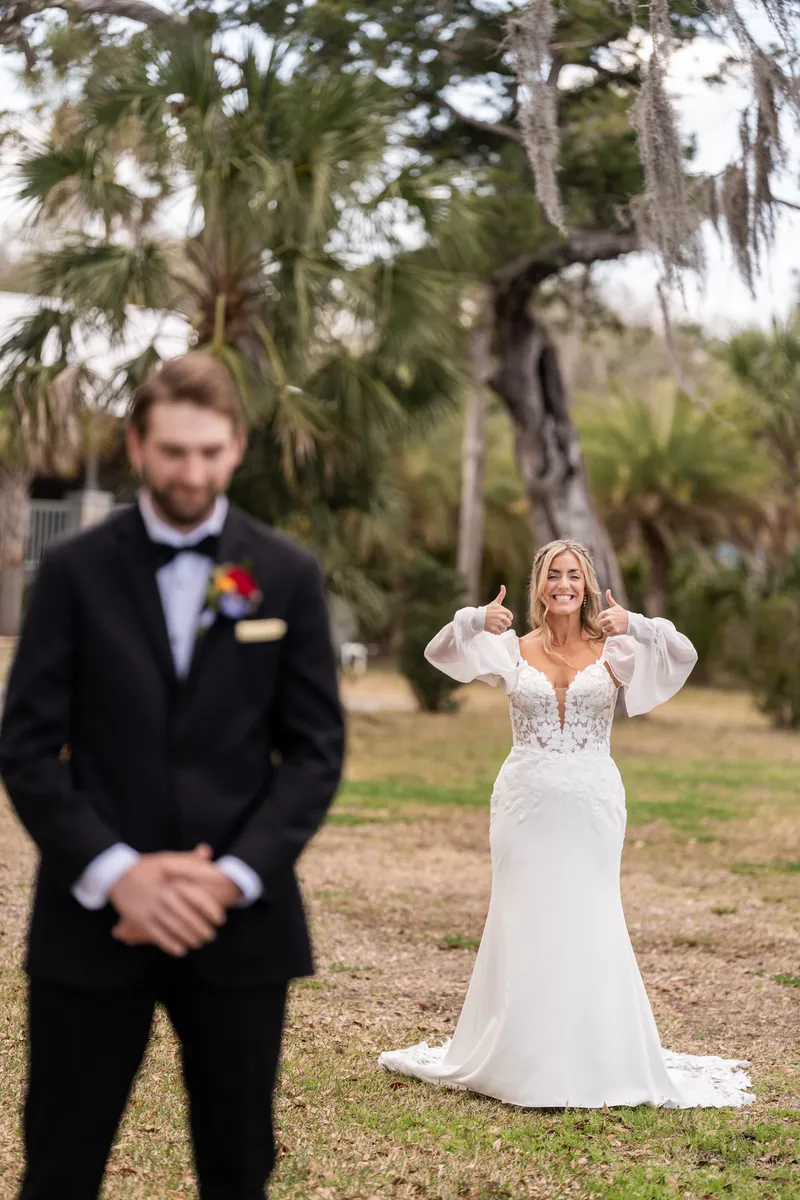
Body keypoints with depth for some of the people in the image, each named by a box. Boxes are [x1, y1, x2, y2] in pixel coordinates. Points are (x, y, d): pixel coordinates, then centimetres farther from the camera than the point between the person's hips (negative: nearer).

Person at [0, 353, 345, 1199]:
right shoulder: (74, 573, 1)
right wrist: (117, 873, -15)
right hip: (95, 920, -1)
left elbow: (316, 747, 2)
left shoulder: (287, 576, 4)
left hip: (240, 922, 1)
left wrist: (233, 876, -11)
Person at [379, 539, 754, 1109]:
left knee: (589, 924, 3)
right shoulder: (513, 650, 4)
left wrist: (635, 626, -30)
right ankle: (520, 1059, 18)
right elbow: (439, 653, -5)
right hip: (526, 800, 1)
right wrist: (474, 622, -25)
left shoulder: (612, 650, 1)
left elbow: (683, 656, -13)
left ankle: (598, 1061, 15)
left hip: (591, 804, -1)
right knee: (522, 923, 7)